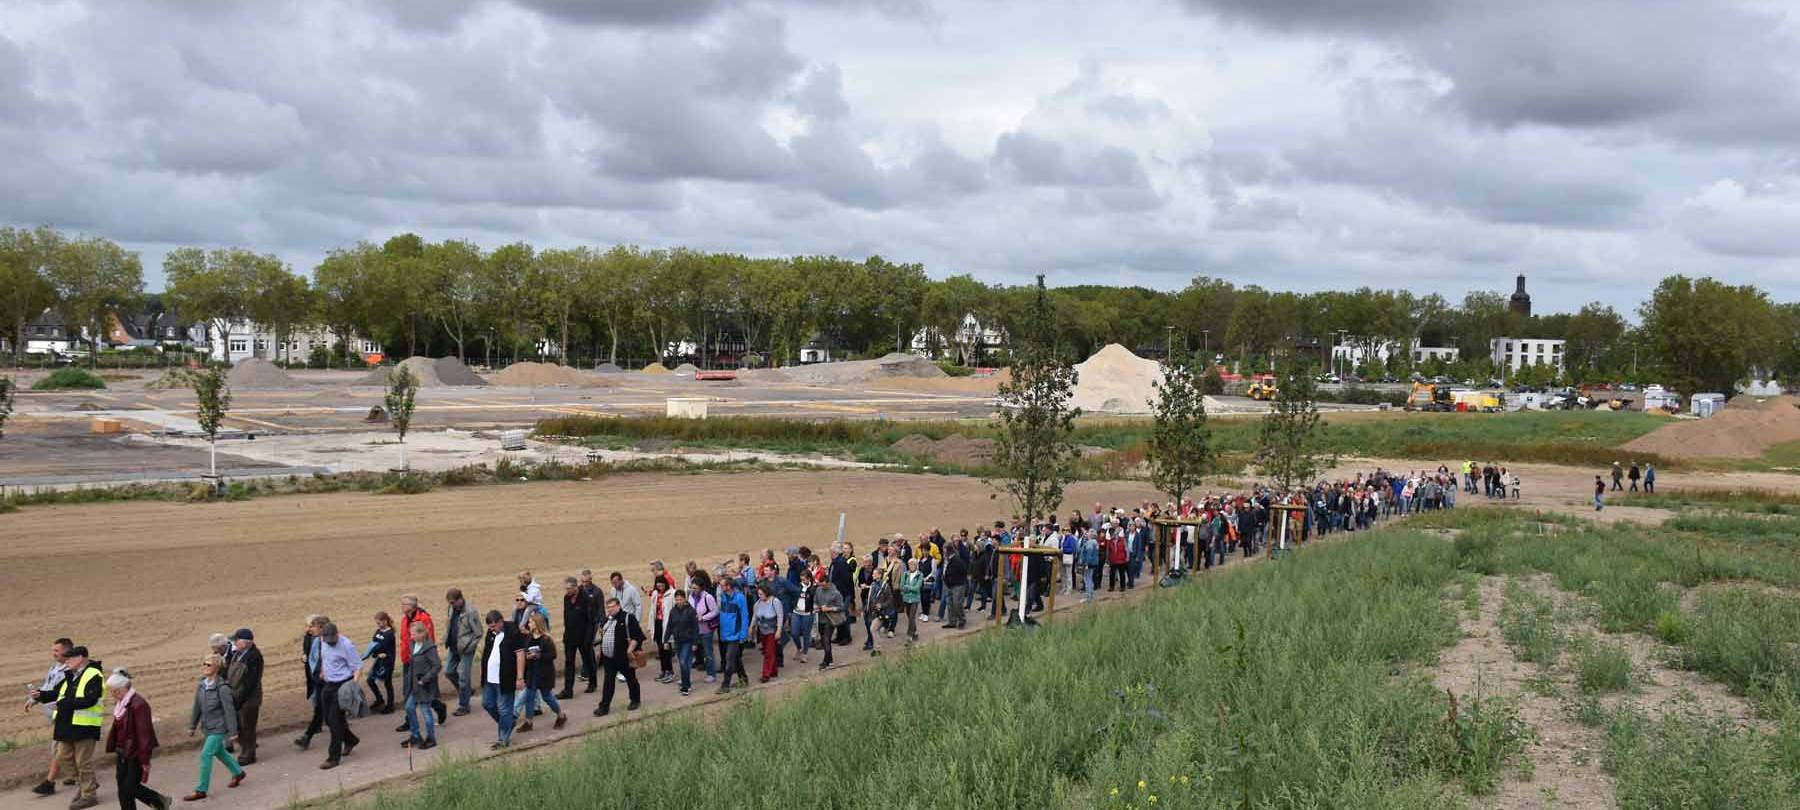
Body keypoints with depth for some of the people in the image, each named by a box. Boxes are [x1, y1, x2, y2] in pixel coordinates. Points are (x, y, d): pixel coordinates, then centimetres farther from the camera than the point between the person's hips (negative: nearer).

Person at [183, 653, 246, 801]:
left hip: (219, 728, -8)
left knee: (206, 755, -8)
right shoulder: (202, 685, 0)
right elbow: (197, 707, 10)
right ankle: (238, 772, 44)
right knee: (219, 752, 22)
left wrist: (232, 732, -15)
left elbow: (229, 711, -17)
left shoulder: (222, 688, -21)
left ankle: (201, 790, 2)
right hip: (207, 726, 8)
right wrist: (192, 726, 14)